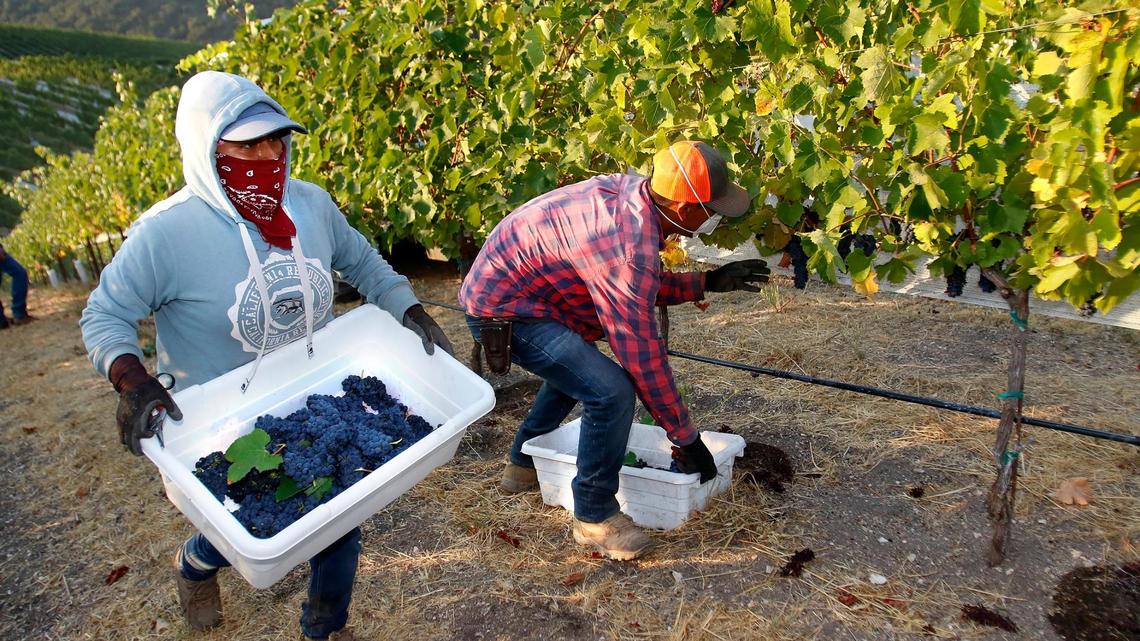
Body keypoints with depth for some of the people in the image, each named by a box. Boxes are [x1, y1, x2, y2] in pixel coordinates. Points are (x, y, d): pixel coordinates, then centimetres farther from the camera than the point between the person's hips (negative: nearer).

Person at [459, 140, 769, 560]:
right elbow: (643, 357, -24)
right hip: (503, 311, -10)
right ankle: (594, 517, 0)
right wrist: (685, 439, -14)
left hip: (501, 283, 10)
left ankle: (522, 465, 43)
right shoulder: (629, 249, -31)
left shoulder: (633, 194, -4)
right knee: (611, 391, -21)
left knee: (576, 369, 30)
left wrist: (707, 282, 4)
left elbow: (645, 288, 11)